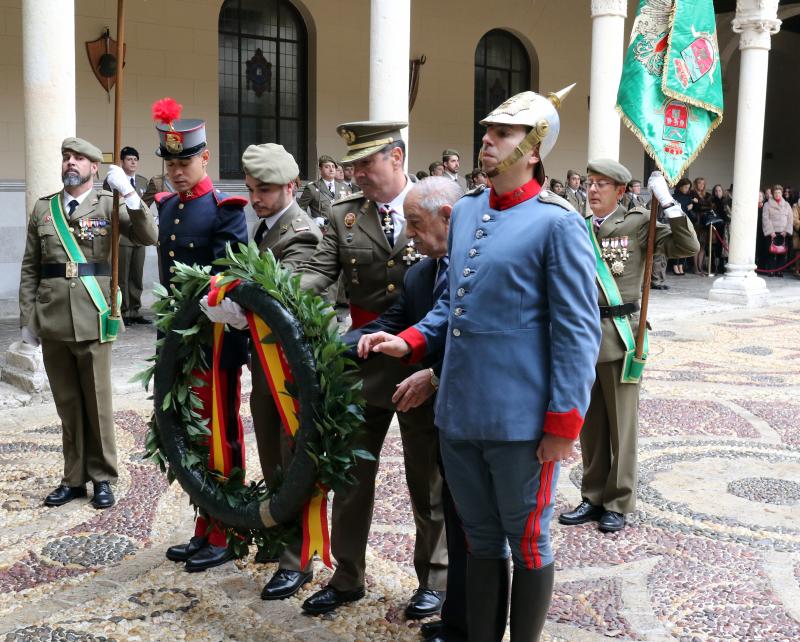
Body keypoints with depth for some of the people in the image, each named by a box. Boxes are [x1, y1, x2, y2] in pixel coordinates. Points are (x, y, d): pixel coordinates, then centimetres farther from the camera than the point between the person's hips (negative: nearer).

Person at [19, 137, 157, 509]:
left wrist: (128, 192, -19)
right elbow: (29, 268, 11)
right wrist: (27, 318, 6)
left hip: (92, 320, -3)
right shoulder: (43, 208, 11)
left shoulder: (109, 204, 3)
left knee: (97, 402, 4)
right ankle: (74, 478, 22)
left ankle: (102, 478, 17)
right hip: (52, 321, 3)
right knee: (67, 404, 10)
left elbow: (148, 237, -10)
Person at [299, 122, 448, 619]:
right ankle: (347, 578, 30)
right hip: (361, 366, 3)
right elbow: (319, 273, -5)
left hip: (426, 367, -3)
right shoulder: (344, 216, 5)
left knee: (429, 480, 10)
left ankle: (435, 580, 29)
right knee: (350, 475, 12)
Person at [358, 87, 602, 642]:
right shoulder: (465, 211, 10)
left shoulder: (557, 222, -11)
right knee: (482, 542, 20)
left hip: (523, 424, -6)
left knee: (528, 546, 12)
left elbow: (578, 332, -12)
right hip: (460, 414, 7)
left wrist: (563, 424, -14)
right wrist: (409, 342, 3)